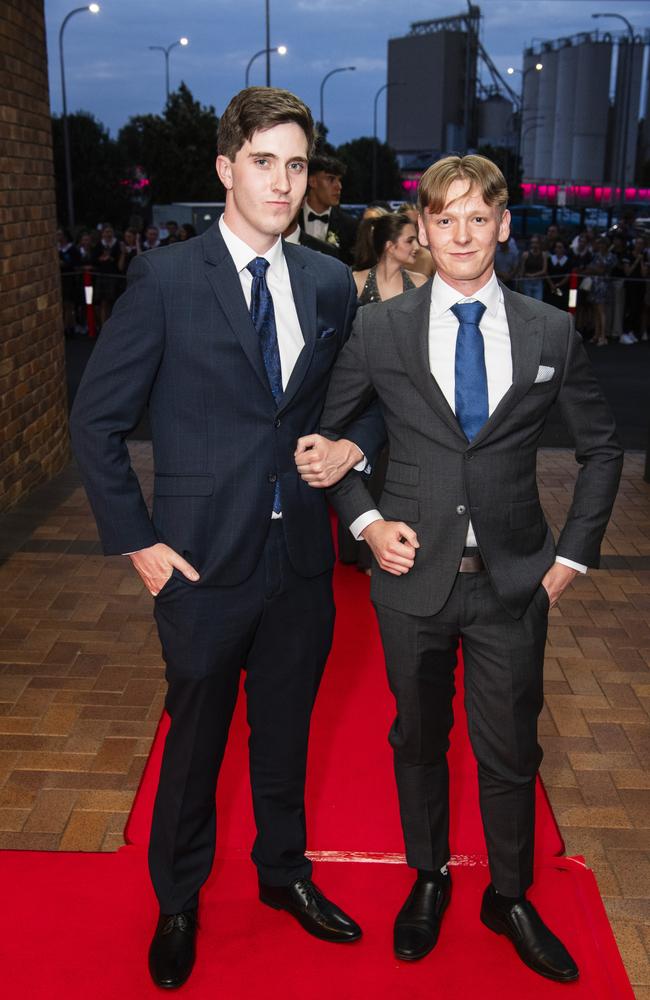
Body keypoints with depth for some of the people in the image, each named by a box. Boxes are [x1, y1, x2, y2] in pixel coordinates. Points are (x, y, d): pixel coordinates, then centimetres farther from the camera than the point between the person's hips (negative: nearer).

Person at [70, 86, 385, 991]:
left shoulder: (330, 285, 3)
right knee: (196, 738, 14)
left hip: (302, 559, 4)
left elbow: (373, 393, 16)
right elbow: (97, 420, -6)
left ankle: (284, 871, 45)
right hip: (204, 562, -3)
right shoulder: (164, 280, -10)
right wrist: (137, 543, -9)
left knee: (286, 730, 20)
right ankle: (178, 902, 39)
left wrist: (357, 445, -6)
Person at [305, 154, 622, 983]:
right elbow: (319, 430, 6)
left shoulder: (551, 333, -1)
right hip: (414, 573, 0)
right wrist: (365, 520, -5)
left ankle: (510, 898, 35)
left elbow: (601, 448, 9)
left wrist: (572, 554, 2)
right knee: (419, 740, 16)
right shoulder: (379, 329, -3)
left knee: (510, 752, 11)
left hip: (513, 582, 0)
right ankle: (427, 879, 39)